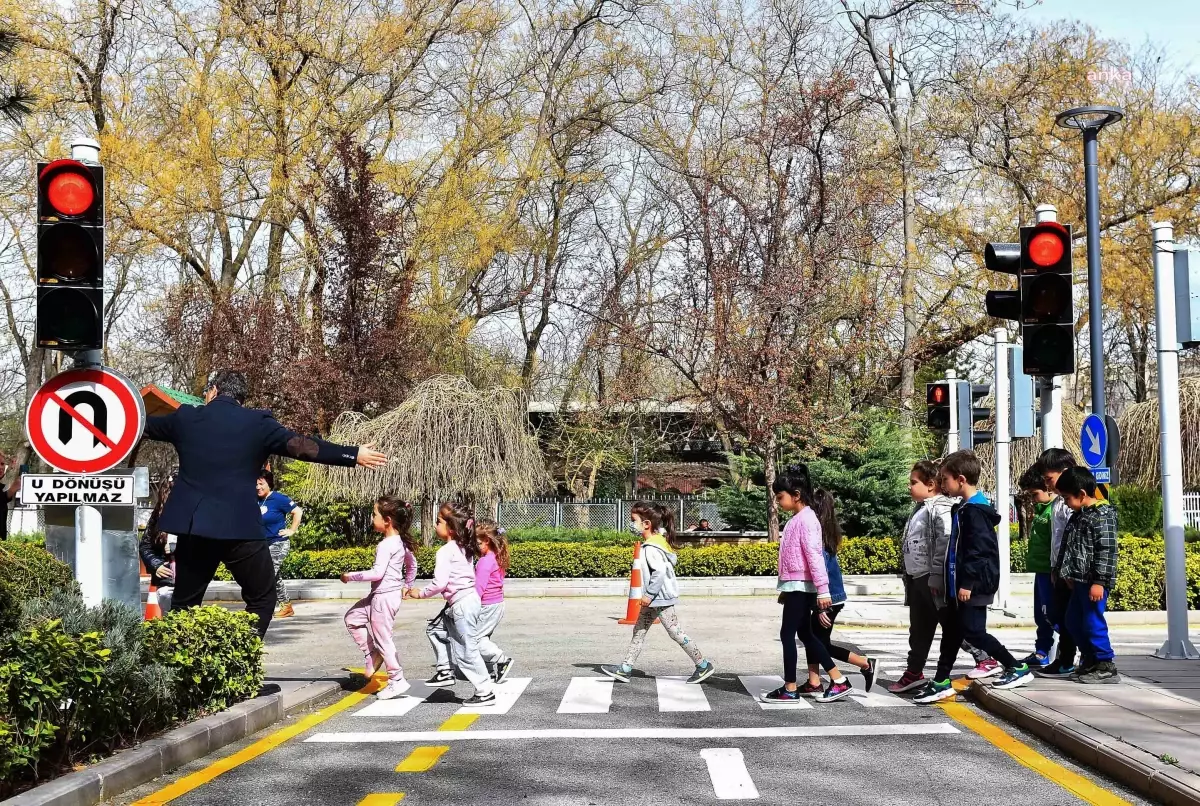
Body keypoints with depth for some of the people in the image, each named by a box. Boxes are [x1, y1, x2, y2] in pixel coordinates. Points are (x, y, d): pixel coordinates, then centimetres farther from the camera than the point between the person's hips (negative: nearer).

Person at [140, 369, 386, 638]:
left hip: (192, 526, 3)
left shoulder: (185, 417, 8)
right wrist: (354, 455, 4)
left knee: (184, 604, 16)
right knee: (262, 599, 11)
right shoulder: (258, 423, -2)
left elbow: (146, 425, 28)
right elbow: (302, 446, -3)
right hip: (240, 527, -3)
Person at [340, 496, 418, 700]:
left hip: (384, 597, -10)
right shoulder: (401, 541, 8)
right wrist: (406, 586, 26)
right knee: (352, 618, 18)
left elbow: (378, 573, -28)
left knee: (382, 638, 0)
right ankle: (373, 656, 19)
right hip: (380, 595, 10)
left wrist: (351, 576, -19)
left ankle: (397, 680, 7)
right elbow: (412, 565, 19)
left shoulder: (385, 545, -20)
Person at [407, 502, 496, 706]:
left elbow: (439, 582, -22)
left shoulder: (445, 552, -16)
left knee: (467, 651, -2)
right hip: (470, 596, 10)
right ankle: (445, 672, 23)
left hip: (462, 604, -10)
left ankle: (485, 692, 2)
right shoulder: (464, 548, 11)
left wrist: (420, 594, -7)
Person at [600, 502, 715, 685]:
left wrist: (649, 594, -25)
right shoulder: (658, 539, 8)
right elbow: (672, 559, 17)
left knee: (675, 632, -2)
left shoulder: (651, 548, -22)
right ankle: (625, 669, 13)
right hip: (656, 598, 11)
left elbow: (660, 571, -32)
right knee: (639, 631, 11)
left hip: (661, 598, -11)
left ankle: (704, 665, 7)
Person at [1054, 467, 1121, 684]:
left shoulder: (1102, 514, -14)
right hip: (1080, 580, 10)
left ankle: (1106, 667, 2)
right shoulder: (1079, 515, 14)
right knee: (1073, 621, 16)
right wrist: (1069, 574, 19)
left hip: (1094, 581, -10)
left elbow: (1106, 550, -19)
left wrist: (1099, 581, -22)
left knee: (1093, 622, -7)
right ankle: (1090, 660, 28)